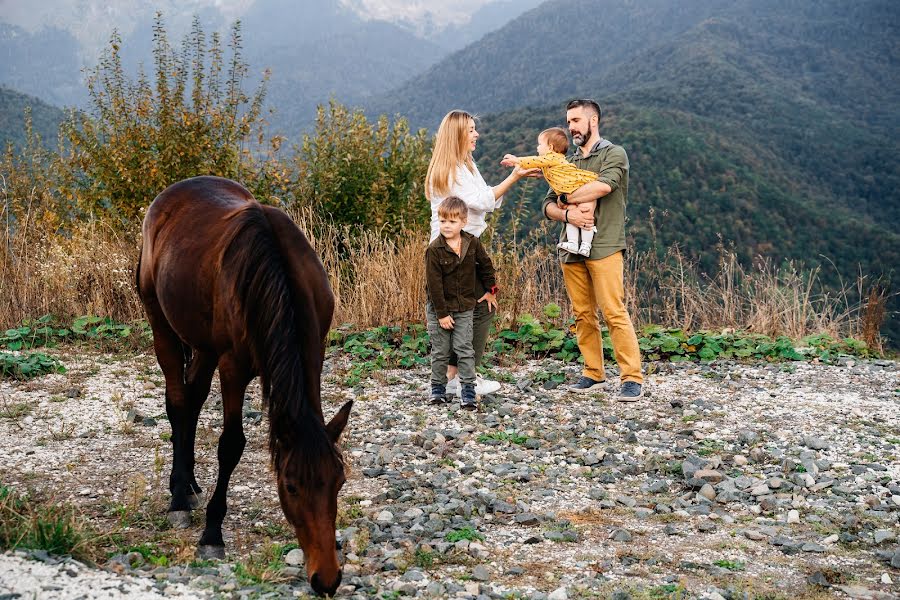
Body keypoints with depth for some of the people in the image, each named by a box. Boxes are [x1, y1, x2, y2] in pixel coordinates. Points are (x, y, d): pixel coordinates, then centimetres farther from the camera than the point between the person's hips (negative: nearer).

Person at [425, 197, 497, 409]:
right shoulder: (434, 250, -14)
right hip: (439, 308, -2)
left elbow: (485, 265, 15)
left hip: (464, 307, 2)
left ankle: (468, 391, 1)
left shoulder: (472, 243, -3)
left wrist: (490, 290, 19)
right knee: (440, 351, 7)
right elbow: (434, 284, -15)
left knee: (464, 349, -2)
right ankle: (438, 389, 20)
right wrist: (442, 313, -16)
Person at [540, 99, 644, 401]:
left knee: (614, 313, -12)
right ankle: (593, 373, 15)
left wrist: (569, 199, -4)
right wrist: (567, 214, -10)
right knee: (583, 315, 7)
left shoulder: (614, 154, 2)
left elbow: (603, 185, -19)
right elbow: (548, 206, 12)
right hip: (571, 249, 6)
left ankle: (633, 379, -11)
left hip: (604, 247, -6)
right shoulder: (568, 163, 20)